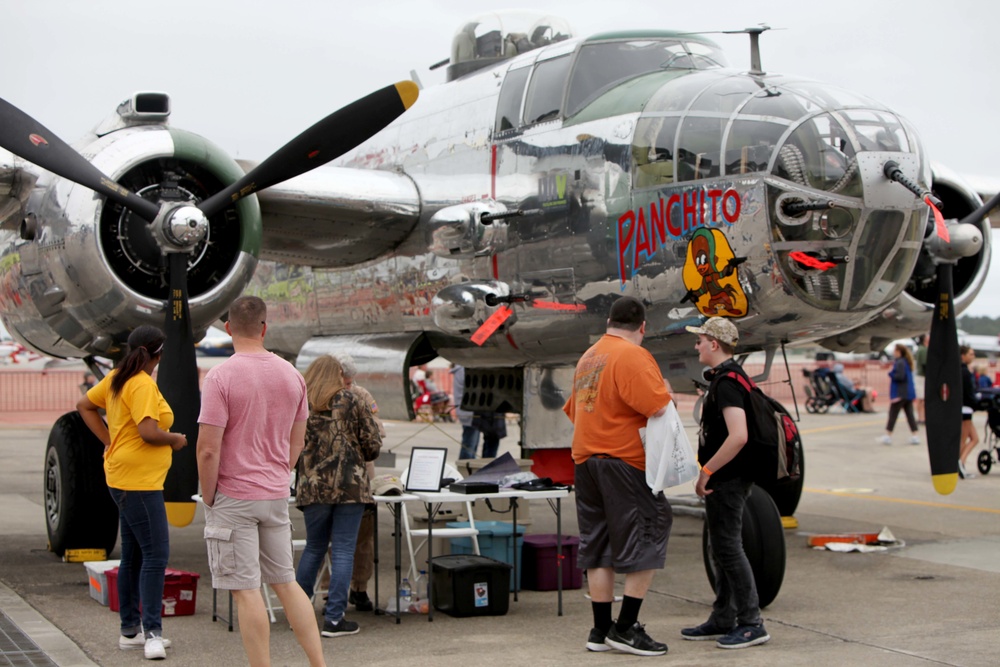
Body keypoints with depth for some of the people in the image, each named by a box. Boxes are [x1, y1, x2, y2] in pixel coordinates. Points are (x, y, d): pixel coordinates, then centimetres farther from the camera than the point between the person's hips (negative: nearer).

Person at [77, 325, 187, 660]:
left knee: (133, 556, 15)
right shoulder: (143, 385, -17)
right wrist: (176, 439, -7)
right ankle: (152, 633, -10)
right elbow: (148, 432, -26)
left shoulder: (117, 378, 11)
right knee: (155, 554, -9)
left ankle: (130, 631, 23)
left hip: (125, 479, 10)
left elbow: (85, 406, 22)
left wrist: (109, 441, 16)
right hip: (138, 481, -10)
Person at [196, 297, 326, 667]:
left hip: (233, 497, -6)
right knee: (286, 582, 15)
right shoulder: (292, 375, 4)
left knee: (246, 590, 0)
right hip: (276, 496, 6)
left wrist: (208, 497, -4)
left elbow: (208, 450, -17)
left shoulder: (220, 377, -14)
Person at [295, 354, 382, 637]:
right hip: (350, 486, -3)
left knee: (313, 549, 17)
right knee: (343, 550, 1)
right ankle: (334, 619, 1)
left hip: (312, 487, 3)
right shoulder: (352, 402, 0)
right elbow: (373, 445, -2)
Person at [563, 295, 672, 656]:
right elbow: (658, 407, -20)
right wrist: (667, 392, 0)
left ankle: (601, 629, 15)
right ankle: (626, 628, -2)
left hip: (585, 459, 8)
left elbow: (573, 410, 22)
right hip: (625, 461, -8)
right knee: (648, 537, 0)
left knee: (598, 546, 11)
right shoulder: (633, 356, -12)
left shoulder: (587, 357, 14)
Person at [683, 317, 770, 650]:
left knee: (728, 547, -6)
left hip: (727, 479, -11)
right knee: (723, 547, 15)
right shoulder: (725, 376, 15)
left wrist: (707, 471, -23)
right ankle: (723, 619, 24)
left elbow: (738, 435, -30)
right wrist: (709, 471, 20)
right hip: (724, 479, 11)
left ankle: (751, 623, -2)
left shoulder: (727, 381, -19)